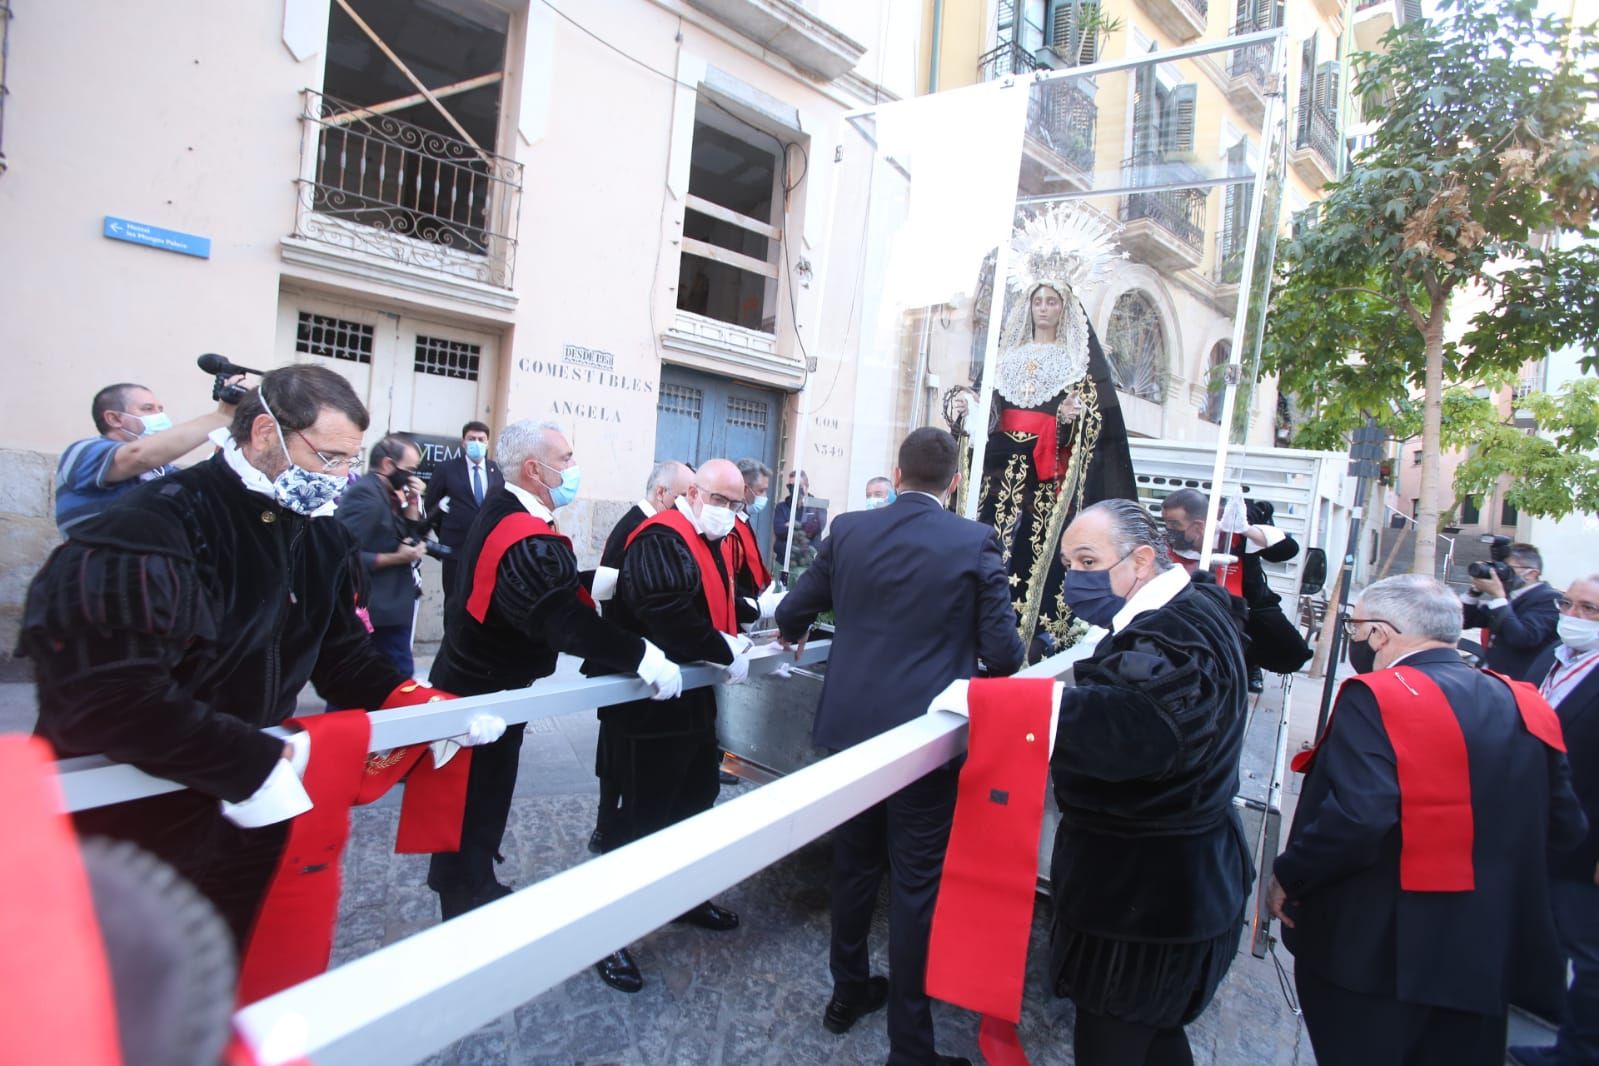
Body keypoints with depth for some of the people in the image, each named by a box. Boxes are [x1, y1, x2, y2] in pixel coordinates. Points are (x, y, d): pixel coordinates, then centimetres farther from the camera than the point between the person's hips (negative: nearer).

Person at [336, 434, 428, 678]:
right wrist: (395, 558, -20)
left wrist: (412, 506, 1)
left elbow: (410, 539, 12)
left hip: (387, 606, 10)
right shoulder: (365, 494, -17)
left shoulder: (382, 494, 12)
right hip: (381, 611, -10)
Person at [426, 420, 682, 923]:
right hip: (487, 692, -10)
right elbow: (564, 621, -38)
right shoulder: (526, 540, -30)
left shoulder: (501, 510, 3)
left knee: (473, 790, 24)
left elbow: (546, 592, 8)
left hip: (471, 679, 10)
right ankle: (469, 898, 20)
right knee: (482, 796, 5)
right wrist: (642, 656, -37)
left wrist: (589, 583, -7)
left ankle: (455, 878, 42)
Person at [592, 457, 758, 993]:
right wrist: (725, 652, -24)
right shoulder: (661, 541, -19)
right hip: (652, 704, -10)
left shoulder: (717, 544, 12)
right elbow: (667, 614, -31)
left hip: (694, 701, 10)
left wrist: (742, 622, 4)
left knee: (696, 799, 21)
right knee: (643, 814, -2)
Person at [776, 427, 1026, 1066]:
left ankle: (848, 991, 39)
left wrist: (794, 631, 31)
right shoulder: (975, 543, -9)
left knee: (853, 864, 21)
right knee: (916, 886, 8)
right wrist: (960, 646, 15)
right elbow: (1003, 655, -9)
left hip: (849, 727, 4)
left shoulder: (847, 531, -1)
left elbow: (790, 616, 7)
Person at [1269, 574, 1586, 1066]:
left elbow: (1357, 816, -29)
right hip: (1484, 959, 7)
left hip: (1374, 951, -6)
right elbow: (1565, 826, 8)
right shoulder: (1523, 706, 3)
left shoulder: (1375, 698, -19)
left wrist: (1288, 876, -16)